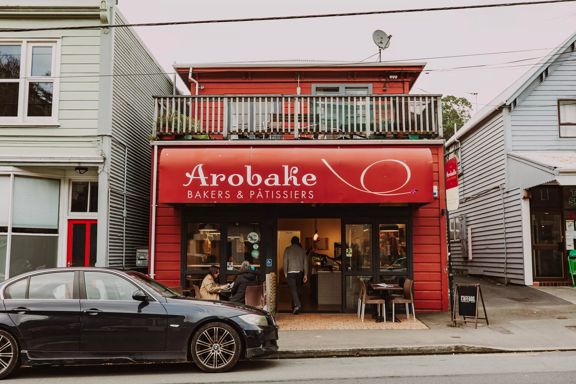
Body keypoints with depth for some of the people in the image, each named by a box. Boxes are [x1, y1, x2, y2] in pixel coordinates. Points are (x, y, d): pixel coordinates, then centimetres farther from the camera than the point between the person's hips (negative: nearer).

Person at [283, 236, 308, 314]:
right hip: (300, 272, 3)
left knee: (293, 289, -9)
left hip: (291, 272, -3)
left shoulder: (288, 249, 2)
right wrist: (305, 274, 11)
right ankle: (294, 306, 20)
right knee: (298, 289, 12)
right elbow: (305, 263, 8)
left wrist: (285, 272, 3)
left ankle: (297, 304, -28)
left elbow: (285, 261, -2)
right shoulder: (302, 250, 10)